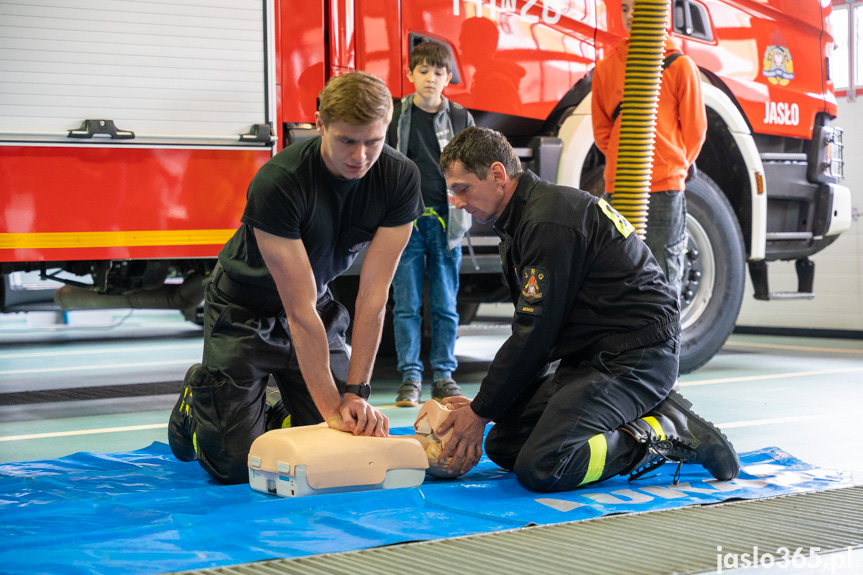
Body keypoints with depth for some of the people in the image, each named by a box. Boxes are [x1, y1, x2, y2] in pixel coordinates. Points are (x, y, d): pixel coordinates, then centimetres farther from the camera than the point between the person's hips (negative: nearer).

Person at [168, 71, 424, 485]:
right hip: (246, 311, -4)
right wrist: (331, 407, -31)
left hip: (319, 312, 4)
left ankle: (276, 417, 27)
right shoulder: (278, 183, -33)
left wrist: (356, 393, -23)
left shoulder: (400, 179, -20)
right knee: (235, 465, -7)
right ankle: (197, 396, 24)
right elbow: (300, 310, -31)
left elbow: (373, 296, -20)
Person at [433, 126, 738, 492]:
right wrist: (485, 404, 10)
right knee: (502, 445, 6)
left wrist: (481, 411, -9)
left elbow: (535, 332, -18)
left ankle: (666, 435, -8)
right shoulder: (521, 221, 15)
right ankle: (649, 414, 8)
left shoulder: (550, 221, -18)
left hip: (635, 356, -11)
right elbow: (529, 328, 18)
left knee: (540, 468, -24)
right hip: (593, 357, 11)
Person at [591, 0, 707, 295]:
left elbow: (695, 129, 6)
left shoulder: (680, 65, 1)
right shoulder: (607, 67, 8)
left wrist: (674, 166, 11)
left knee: (665, 275, -1)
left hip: (666, 187, -3)